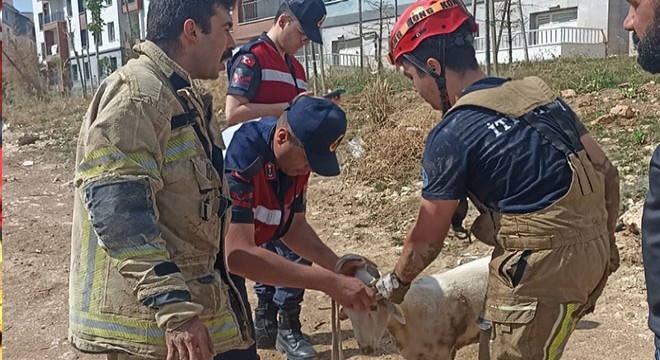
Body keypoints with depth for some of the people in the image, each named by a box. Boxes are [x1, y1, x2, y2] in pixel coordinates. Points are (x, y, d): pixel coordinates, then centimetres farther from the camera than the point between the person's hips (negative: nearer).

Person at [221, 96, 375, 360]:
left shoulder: (295, 154, -9)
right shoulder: (238, 157, -34)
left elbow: (294, 226, 2)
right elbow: (237, 254, -41)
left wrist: (338, 266, -13)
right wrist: (329, 282, -42)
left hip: (225, 263, 7)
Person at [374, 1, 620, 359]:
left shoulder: (451, 136, -13)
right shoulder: (538, 93, 7)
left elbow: (427, 237, -4)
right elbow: (606, 172, 11)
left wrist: (395, 283, 14)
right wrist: (605, 242, 23)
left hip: (541, 264, -8)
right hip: (592, 250, 8)